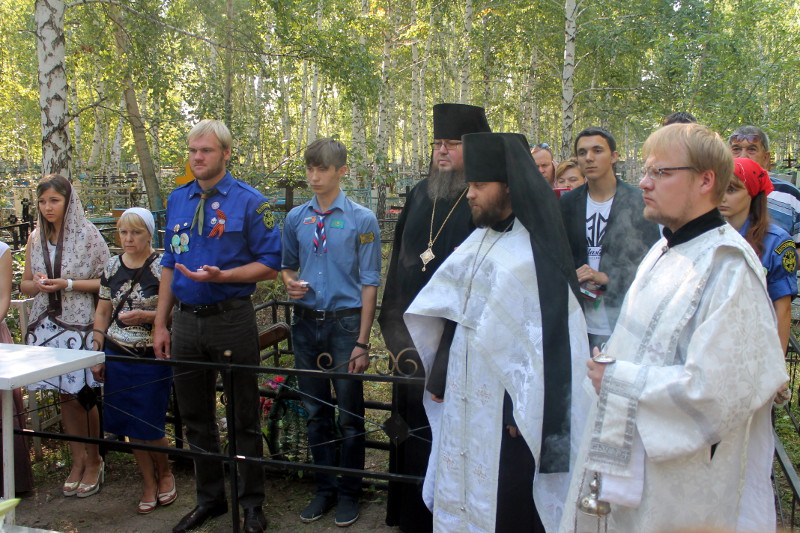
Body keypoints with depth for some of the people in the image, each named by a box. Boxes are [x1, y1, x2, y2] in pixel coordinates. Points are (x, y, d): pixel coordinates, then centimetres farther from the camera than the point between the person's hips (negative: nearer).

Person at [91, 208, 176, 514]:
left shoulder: (162, 268, -8)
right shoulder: (112, 268, 8)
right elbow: (103, 312, 13)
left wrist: (146, 316, -23)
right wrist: (97, 354, 9)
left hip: (152, 359, -5)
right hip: (117, 357, 5)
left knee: (149, 427, -1)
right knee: (130, 426, 8)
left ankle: (165, 473, 27)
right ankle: (149, 484, 25)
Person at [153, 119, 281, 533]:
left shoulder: (249, 202, -7)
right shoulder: (177, 201, 9)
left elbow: (270, 265, -8)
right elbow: (169, 265, 14)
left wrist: (221, 275, -22)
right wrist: (160, 324, 11)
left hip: (231, 318, -5)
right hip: (185, 320, 5)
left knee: (244, 416, 7)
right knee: (195, 417, 15)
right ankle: (209, 498, 31)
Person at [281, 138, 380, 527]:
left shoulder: (362, 219, -7)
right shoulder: (296, 218, 6)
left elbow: (369, 282, -8)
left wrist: (362, 342, -11)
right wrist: (290, 283, -8)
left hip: (345, 322, -4)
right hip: (306, 322, 4)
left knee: (350, 414, 6)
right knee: (315, 411, 14)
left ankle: (349, 494, 23)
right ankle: (325, 489, 30)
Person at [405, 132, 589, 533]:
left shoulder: (537, 252, -15)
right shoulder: (479, 240, 8)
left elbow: (550, 337, -17)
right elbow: (448, 306, 13)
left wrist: (526, 412, -16)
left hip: (505, 405, -7)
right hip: (465, 399, 7)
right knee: (463, 500, 17)